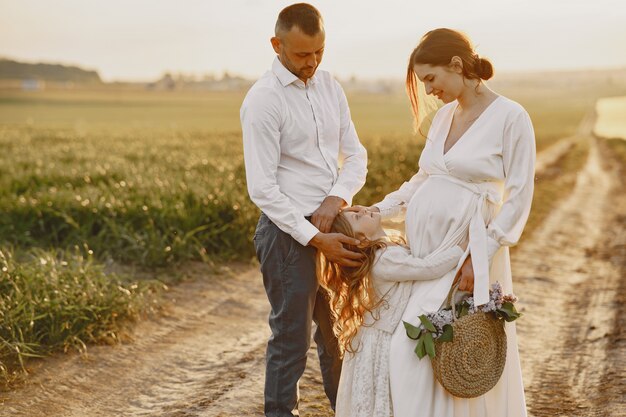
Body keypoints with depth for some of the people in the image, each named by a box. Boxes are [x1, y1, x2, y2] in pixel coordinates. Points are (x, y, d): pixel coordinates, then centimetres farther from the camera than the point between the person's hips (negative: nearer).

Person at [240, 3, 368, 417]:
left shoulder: (331, 87, 7)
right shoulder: (263, 100, -14)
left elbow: (355, 154, 9)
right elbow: (262, 188, -18)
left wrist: (337, 198, -11)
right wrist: (316, 239, -21)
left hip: (334, 225, 7)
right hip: (290, 231, -6)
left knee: (339, 331, 18)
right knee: (292, 337, 4)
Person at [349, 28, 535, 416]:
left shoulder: (510, 117, -10)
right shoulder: (445, 115, 11)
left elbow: (519, 197, -12)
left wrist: (481, 257, -17)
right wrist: (379, 211, 10)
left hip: (470, 250, -7)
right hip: (425, 246, 7)